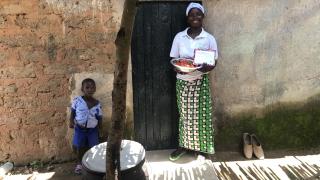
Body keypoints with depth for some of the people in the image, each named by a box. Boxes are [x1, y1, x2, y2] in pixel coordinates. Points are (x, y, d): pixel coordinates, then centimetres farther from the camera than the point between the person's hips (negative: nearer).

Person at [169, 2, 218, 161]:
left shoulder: (209, 39, -2)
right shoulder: (179, 37, 1)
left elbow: (214, 62, -1)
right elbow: (173, 59, 3)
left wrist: (207, 67, -24)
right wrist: (177, 67, -19)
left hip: (201, 82, -1)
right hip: (182, 81, 1)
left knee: (201, 115, 5)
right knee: (184, 114, 11)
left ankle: (202, 148, 23)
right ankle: (184, 145, 29)